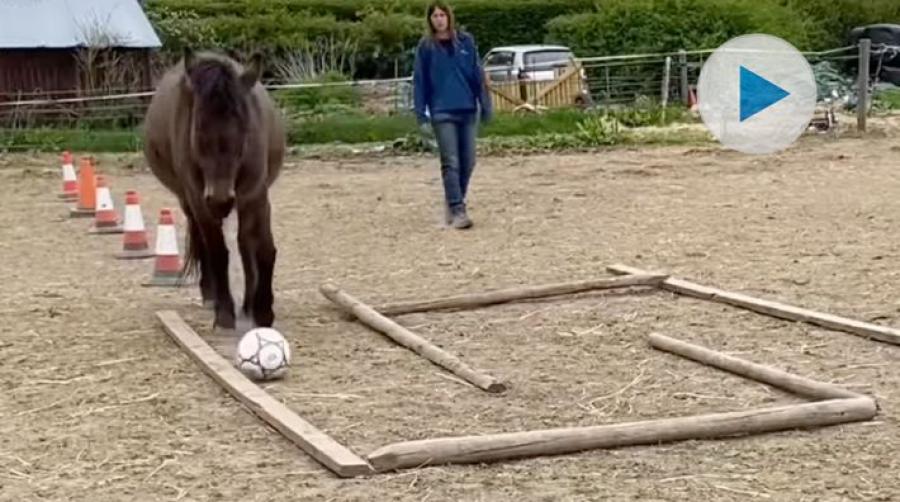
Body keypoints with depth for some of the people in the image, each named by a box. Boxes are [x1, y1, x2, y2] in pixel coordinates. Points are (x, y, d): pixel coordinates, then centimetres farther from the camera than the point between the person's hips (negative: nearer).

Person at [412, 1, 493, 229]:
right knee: (451, 163, -8)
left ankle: (453, 202, 23)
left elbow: (478, 75, 8)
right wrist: (421, 116, -2)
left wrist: (486, 106, 5)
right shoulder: (425, 47, 2)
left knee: (467, 162, 5)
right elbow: (419, 82, 3)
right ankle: (457, 211, -8)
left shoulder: (466, 41, 6)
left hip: (468, 110, 3)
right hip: (442, 112, -3)